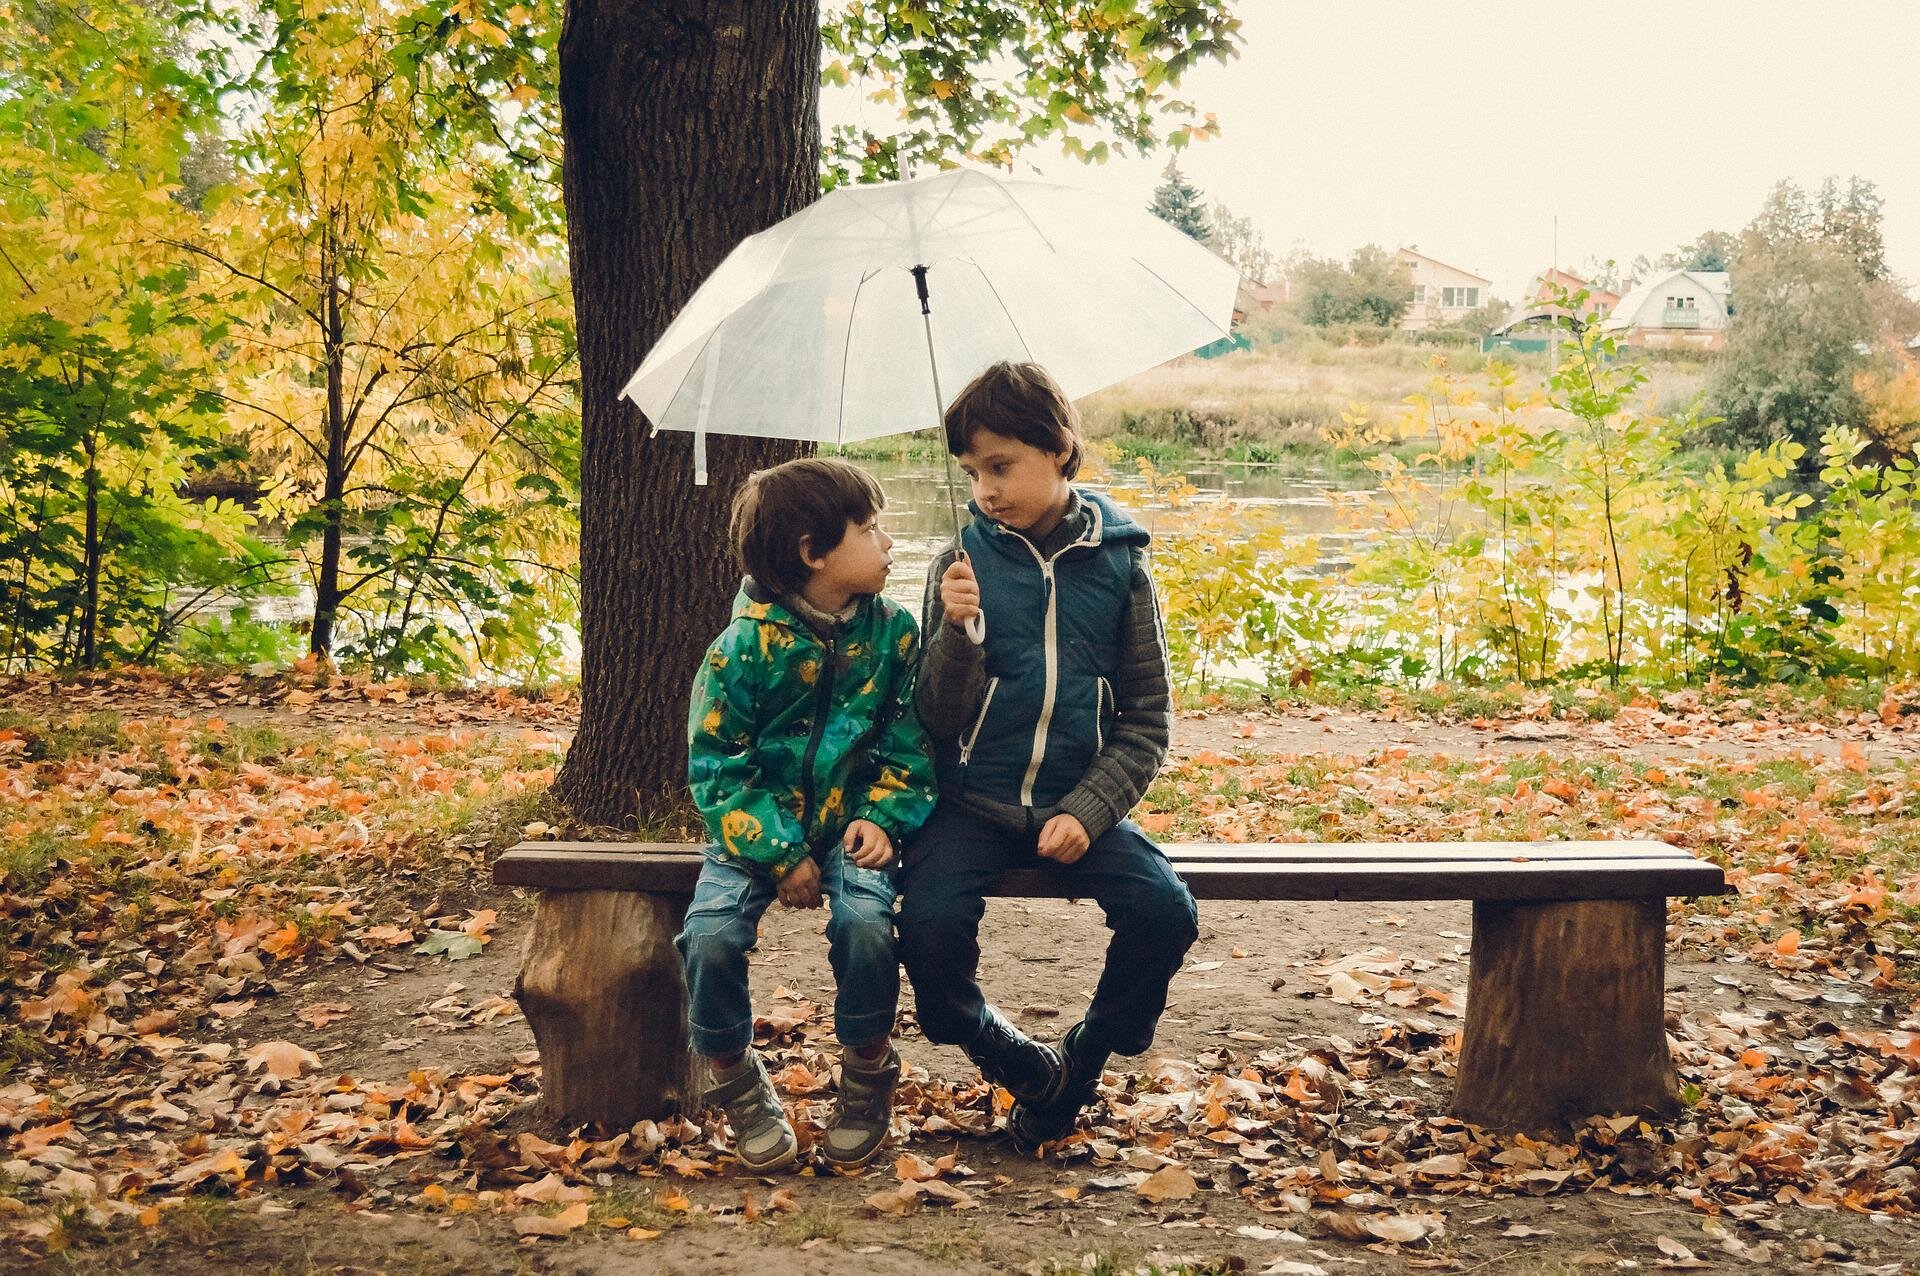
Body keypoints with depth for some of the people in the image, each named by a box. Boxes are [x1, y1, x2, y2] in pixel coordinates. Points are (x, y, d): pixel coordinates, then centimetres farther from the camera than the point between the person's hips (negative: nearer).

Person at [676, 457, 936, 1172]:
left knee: (865, 920, -29)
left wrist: (883, 818, -12)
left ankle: (868, 1074, -2)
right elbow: (715, 764, -10)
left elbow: (909, 743, 5)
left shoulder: (890, 632, -1)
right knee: (710, 935, -25)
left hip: (851, 822, 1)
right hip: (759, 824, -1)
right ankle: (736, 1079, 3)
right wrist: (779, 851, -17)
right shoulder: (746, 646, -12)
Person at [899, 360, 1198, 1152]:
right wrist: (958, 633, -19)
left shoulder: (1119, 565, 1)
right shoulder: (963, 564, 1)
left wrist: (1087, 811, -11)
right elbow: (941, 720, -1)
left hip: (1077, 802, 0)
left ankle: (1083, 1060, 3)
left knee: (1165, 912, -24)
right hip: (972, 802, 0)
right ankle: (1026, 1071, 1)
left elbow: (1148, 718, 3)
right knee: (930, 924, -27)